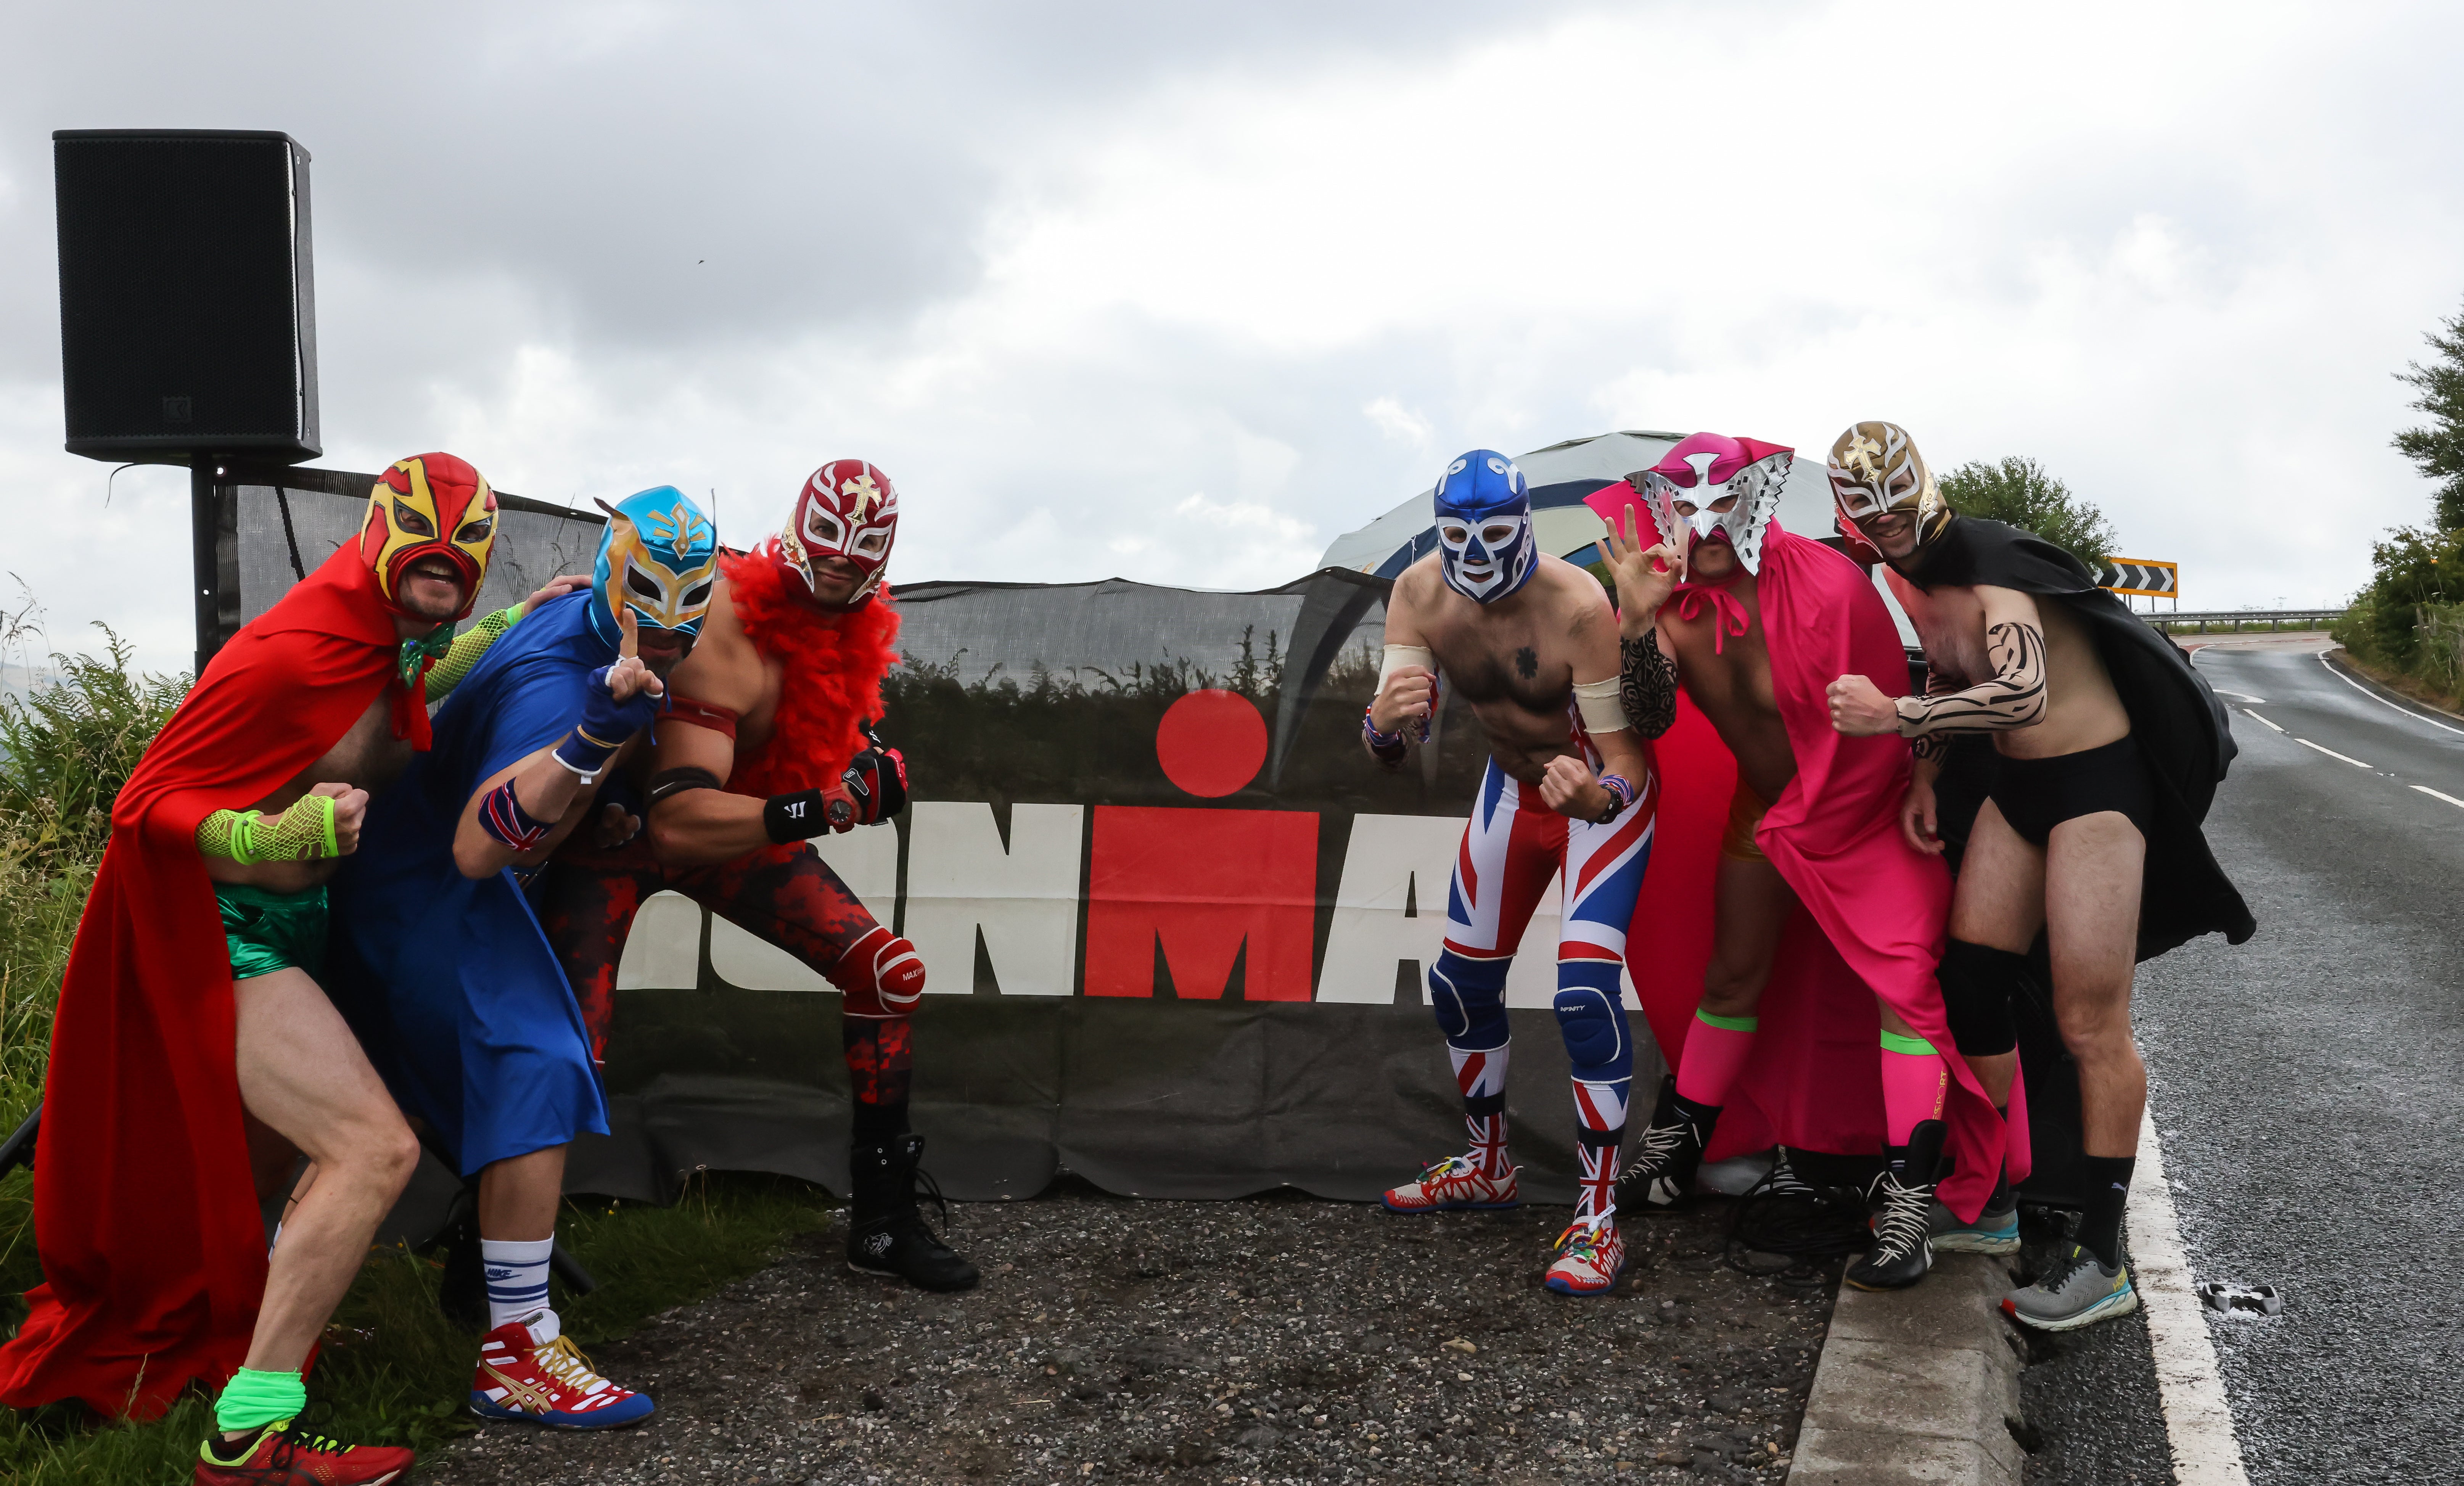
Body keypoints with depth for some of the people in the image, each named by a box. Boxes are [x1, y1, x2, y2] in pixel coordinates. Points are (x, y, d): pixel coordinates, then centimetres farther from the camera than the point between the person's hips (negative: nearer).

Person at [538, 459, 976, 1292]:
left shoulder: (861, 628, -8)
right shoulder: (732, 636, -32)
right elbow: (677, 822, -40)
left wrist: (868, 756, -4)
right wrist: (810, 810, -50)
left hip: (741, 826, 7)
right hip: (624, 831, -7)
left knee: (892, 974, -3)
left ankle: (882, 1222, 9)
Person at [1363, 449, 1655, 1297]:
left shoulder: (1578, 607, -33)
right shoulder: (1418, 596, -19)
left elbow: (1624, 764, -30)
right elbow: (1386, 754, -22)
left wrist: (1594, 796, -53)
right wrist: (1386, 719, -46)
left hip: (1605, 794, -5)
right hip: (1512, 787, 6)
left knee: (1586, 992, -19)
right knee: (1461, 982, 11)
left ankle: (1599, 1219, -6)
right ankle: (1487, 1169, 33)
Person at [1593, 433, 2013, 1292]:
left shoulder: (1829, 586, -26)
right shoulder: (1680, 606, -11)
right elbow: (1650, 723, -22)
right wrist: (1636, 623, -37)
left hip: (1866, 813, -5)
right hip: (1766, 816, 5)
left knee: (1907, 976, -18)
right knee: (1730, 979, 14)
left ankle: (1908, 1208, -15)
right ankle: (1669, 1158, 27)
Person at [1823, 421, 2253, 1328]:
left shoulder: (1990, 563, -23)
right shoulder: (1912, 576, 5)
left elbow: (2023, 692, -38)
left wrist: (1894, 716, -35)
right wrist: (1926, 774, 6)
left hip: (2099, 781, -8)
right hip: (2015, 785, 9)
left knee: (2089, 1023, -6)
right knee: (1967, 988, 5)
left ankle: (2102, 1263, 3)